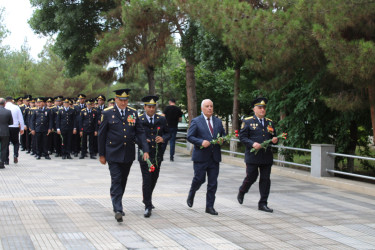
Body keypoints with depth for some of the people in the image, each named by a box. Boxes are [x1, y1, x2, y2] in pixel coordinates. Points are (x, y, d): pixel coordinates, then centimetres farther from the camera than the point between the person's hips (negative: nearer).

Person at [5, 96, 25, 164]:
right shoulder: (16, 107, -2)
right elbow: (21, 119, 1)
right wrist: (22, 128, 9)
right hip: (15, 127, 1)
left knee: (6, 144, 8)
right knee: (16, 143, 15)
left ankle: (6, 160, 6)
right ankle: (15, 155, -7)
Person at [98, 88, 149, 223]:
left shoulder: (133, 113, 6)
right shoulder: (107, 113, -3)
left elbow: (140, 132, 4)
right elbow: (101, 135, 0)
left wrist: (145, 150, -7)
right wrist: (101, 154, 0)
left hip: (128, 155, 4)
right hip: (114, 154, -4)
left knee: (123, 180, 14)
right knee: (116, 180, -10)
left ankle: (117, 205, 31)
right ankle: (118, 209, -12)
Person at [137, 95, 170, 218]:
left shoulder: (161, 119, 7)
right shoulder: (139, 120, -2)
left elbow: (168, 133, 13)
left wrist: (163, 138, -9)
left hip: (157, 155, 4)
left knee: (154, 179, 15)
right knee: (147, 179, -9)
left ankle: (147, 199, 39)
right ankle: (148, 206, -5)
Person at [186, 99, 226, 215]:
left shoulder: (218, 121, 14)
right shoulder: (196, 121, -1)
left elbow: (223, 135, 20)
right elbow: (190, 137, -5)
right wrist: (201, 142, -20)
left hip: (214, 157, 4)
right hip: (201, 157, -4)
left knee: (213, 183, 3)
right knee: (199, 179, -3)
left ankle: (210, 206, 11)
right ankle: (191, 194, 29)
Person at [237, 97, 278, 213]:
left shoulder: (270, 122, 15)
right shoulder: (247, 121, 1)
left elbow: (273, 137, 21)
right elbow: (242, 137, -4)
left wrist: (275, 140, -3)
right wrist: (252, 144, -19)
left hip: (267, 156, 4)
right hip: (253, 156, -4)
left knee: (265, 180, 2)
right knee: (251, 177, 2)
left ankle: (263, 203, 9)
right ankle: (241, 192, 33)